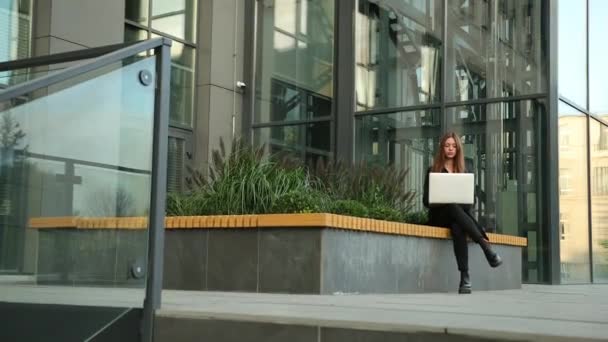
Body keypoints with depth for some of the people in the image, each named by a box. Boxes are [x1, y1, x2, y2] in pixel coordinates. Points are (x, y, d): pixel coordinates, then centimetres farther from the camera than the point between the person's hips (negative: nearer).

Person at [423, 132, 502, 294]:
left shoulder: (463, 172, 16)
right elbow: (426, 200, 3)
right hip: (439, 216, -1)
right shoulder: (433, 171, 10)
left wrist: (455, 198, -14)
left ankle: (465, 278, -51)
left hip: (459, 213, 2)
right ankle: (486, 246, -48)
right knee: (453, 208, -40)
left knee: (458, 229, -39)